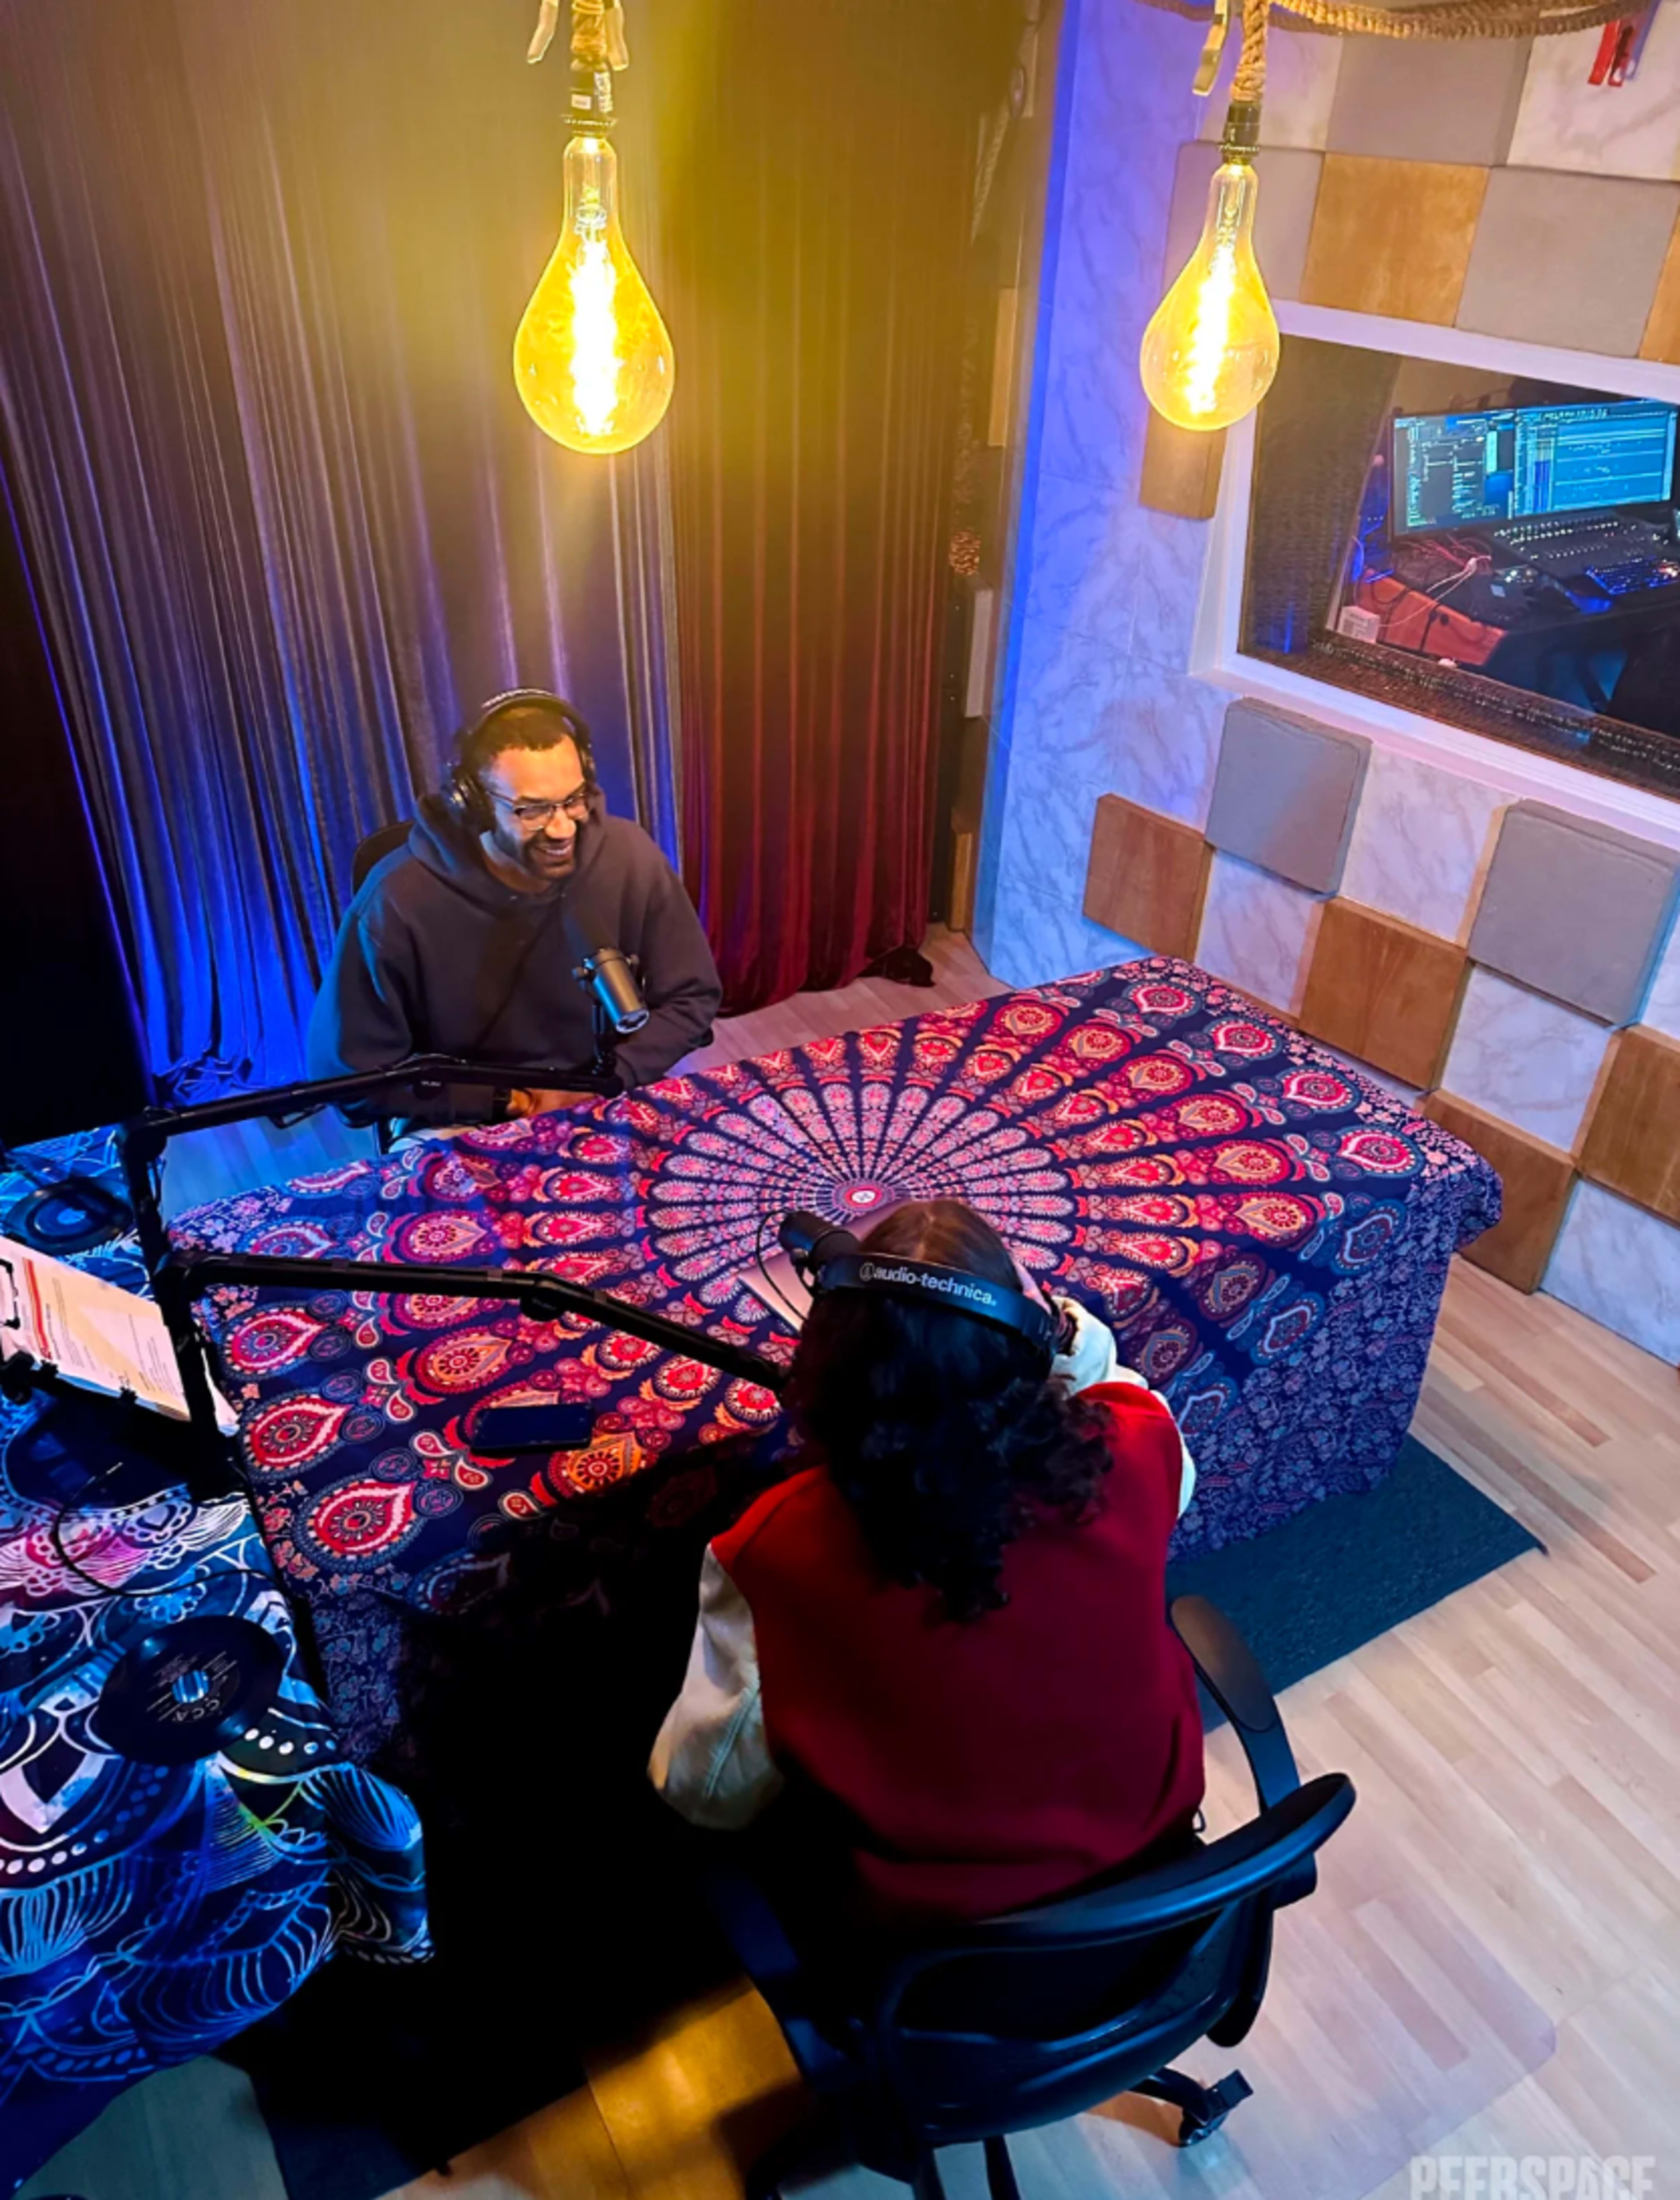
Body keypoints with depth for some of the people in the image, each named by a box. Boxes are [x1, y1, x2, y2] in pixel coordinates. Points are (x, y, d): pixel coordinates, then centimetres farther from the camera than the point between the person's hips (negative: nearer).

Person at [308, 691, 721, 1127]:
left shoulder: (629, 858, -12)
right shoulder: (397, 902, -18)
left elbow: (692, 998, -1)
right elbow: (351, 1073, -9)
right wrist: (500, 1099, -14)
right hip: (462, 1132, -1)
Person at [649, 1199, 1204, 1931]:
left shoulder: (777, 1547, -31)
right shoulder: (1132, 1459, -27)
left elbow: (707, 1790, -16)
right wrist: (1057, 1323, -13)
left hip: (915, 1915, -2)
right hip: (1148, 1843, 3)